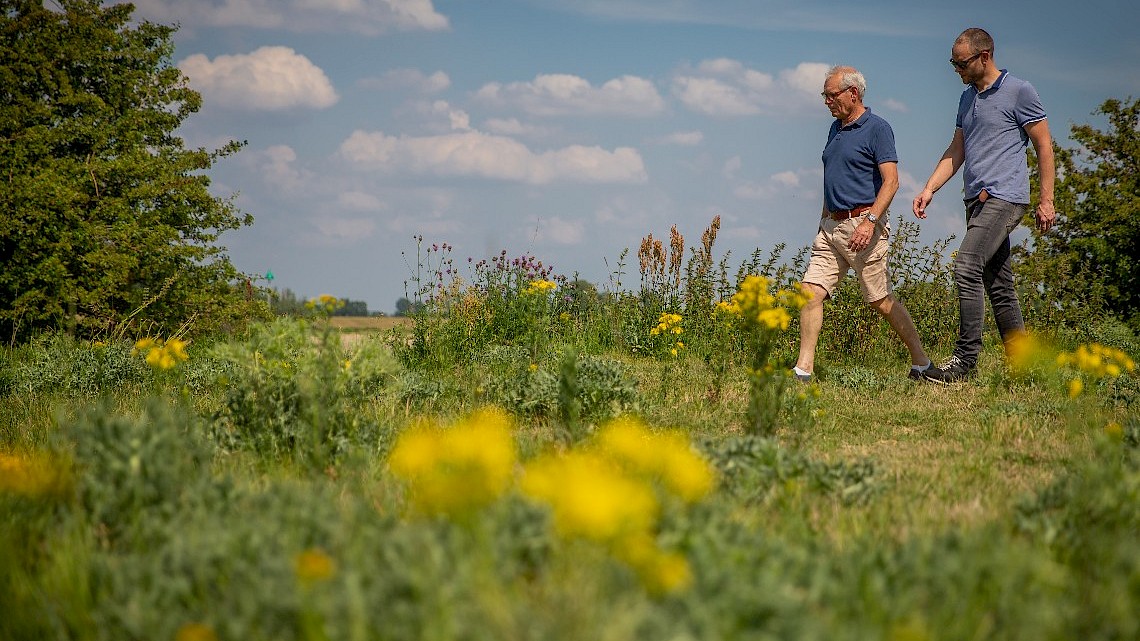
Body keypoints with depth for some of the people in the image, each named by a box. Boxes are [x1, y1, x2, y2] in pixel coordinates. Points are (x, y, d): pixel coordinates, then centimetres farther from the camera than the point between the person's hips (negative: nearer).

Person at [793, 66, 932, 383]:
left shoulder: (877, 128, -8)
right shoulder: (836, 129, 17)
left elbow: (891, 181, -15)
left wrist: (870, 221, -25)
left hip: (862, 226, -8)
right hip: (832, 226, 8)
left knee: (881, 300, 0)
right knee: (811, 292, -5)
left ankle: (921, 361, 14)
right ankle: (804, 369, -5)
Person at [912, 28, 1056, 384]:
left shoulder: (1019, 92, -4)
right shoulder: (967, 98, 18)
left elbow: (1044, 145, -4)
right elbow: (956, 151, 22)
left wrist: (1046, 200, -8)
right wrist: (929, 189, 9)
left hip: (1004, 197, -8)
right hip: (977, 200, 8)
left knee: (967, 268, -21)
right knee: (998, 284, 8)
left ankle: (965, 359, -21)